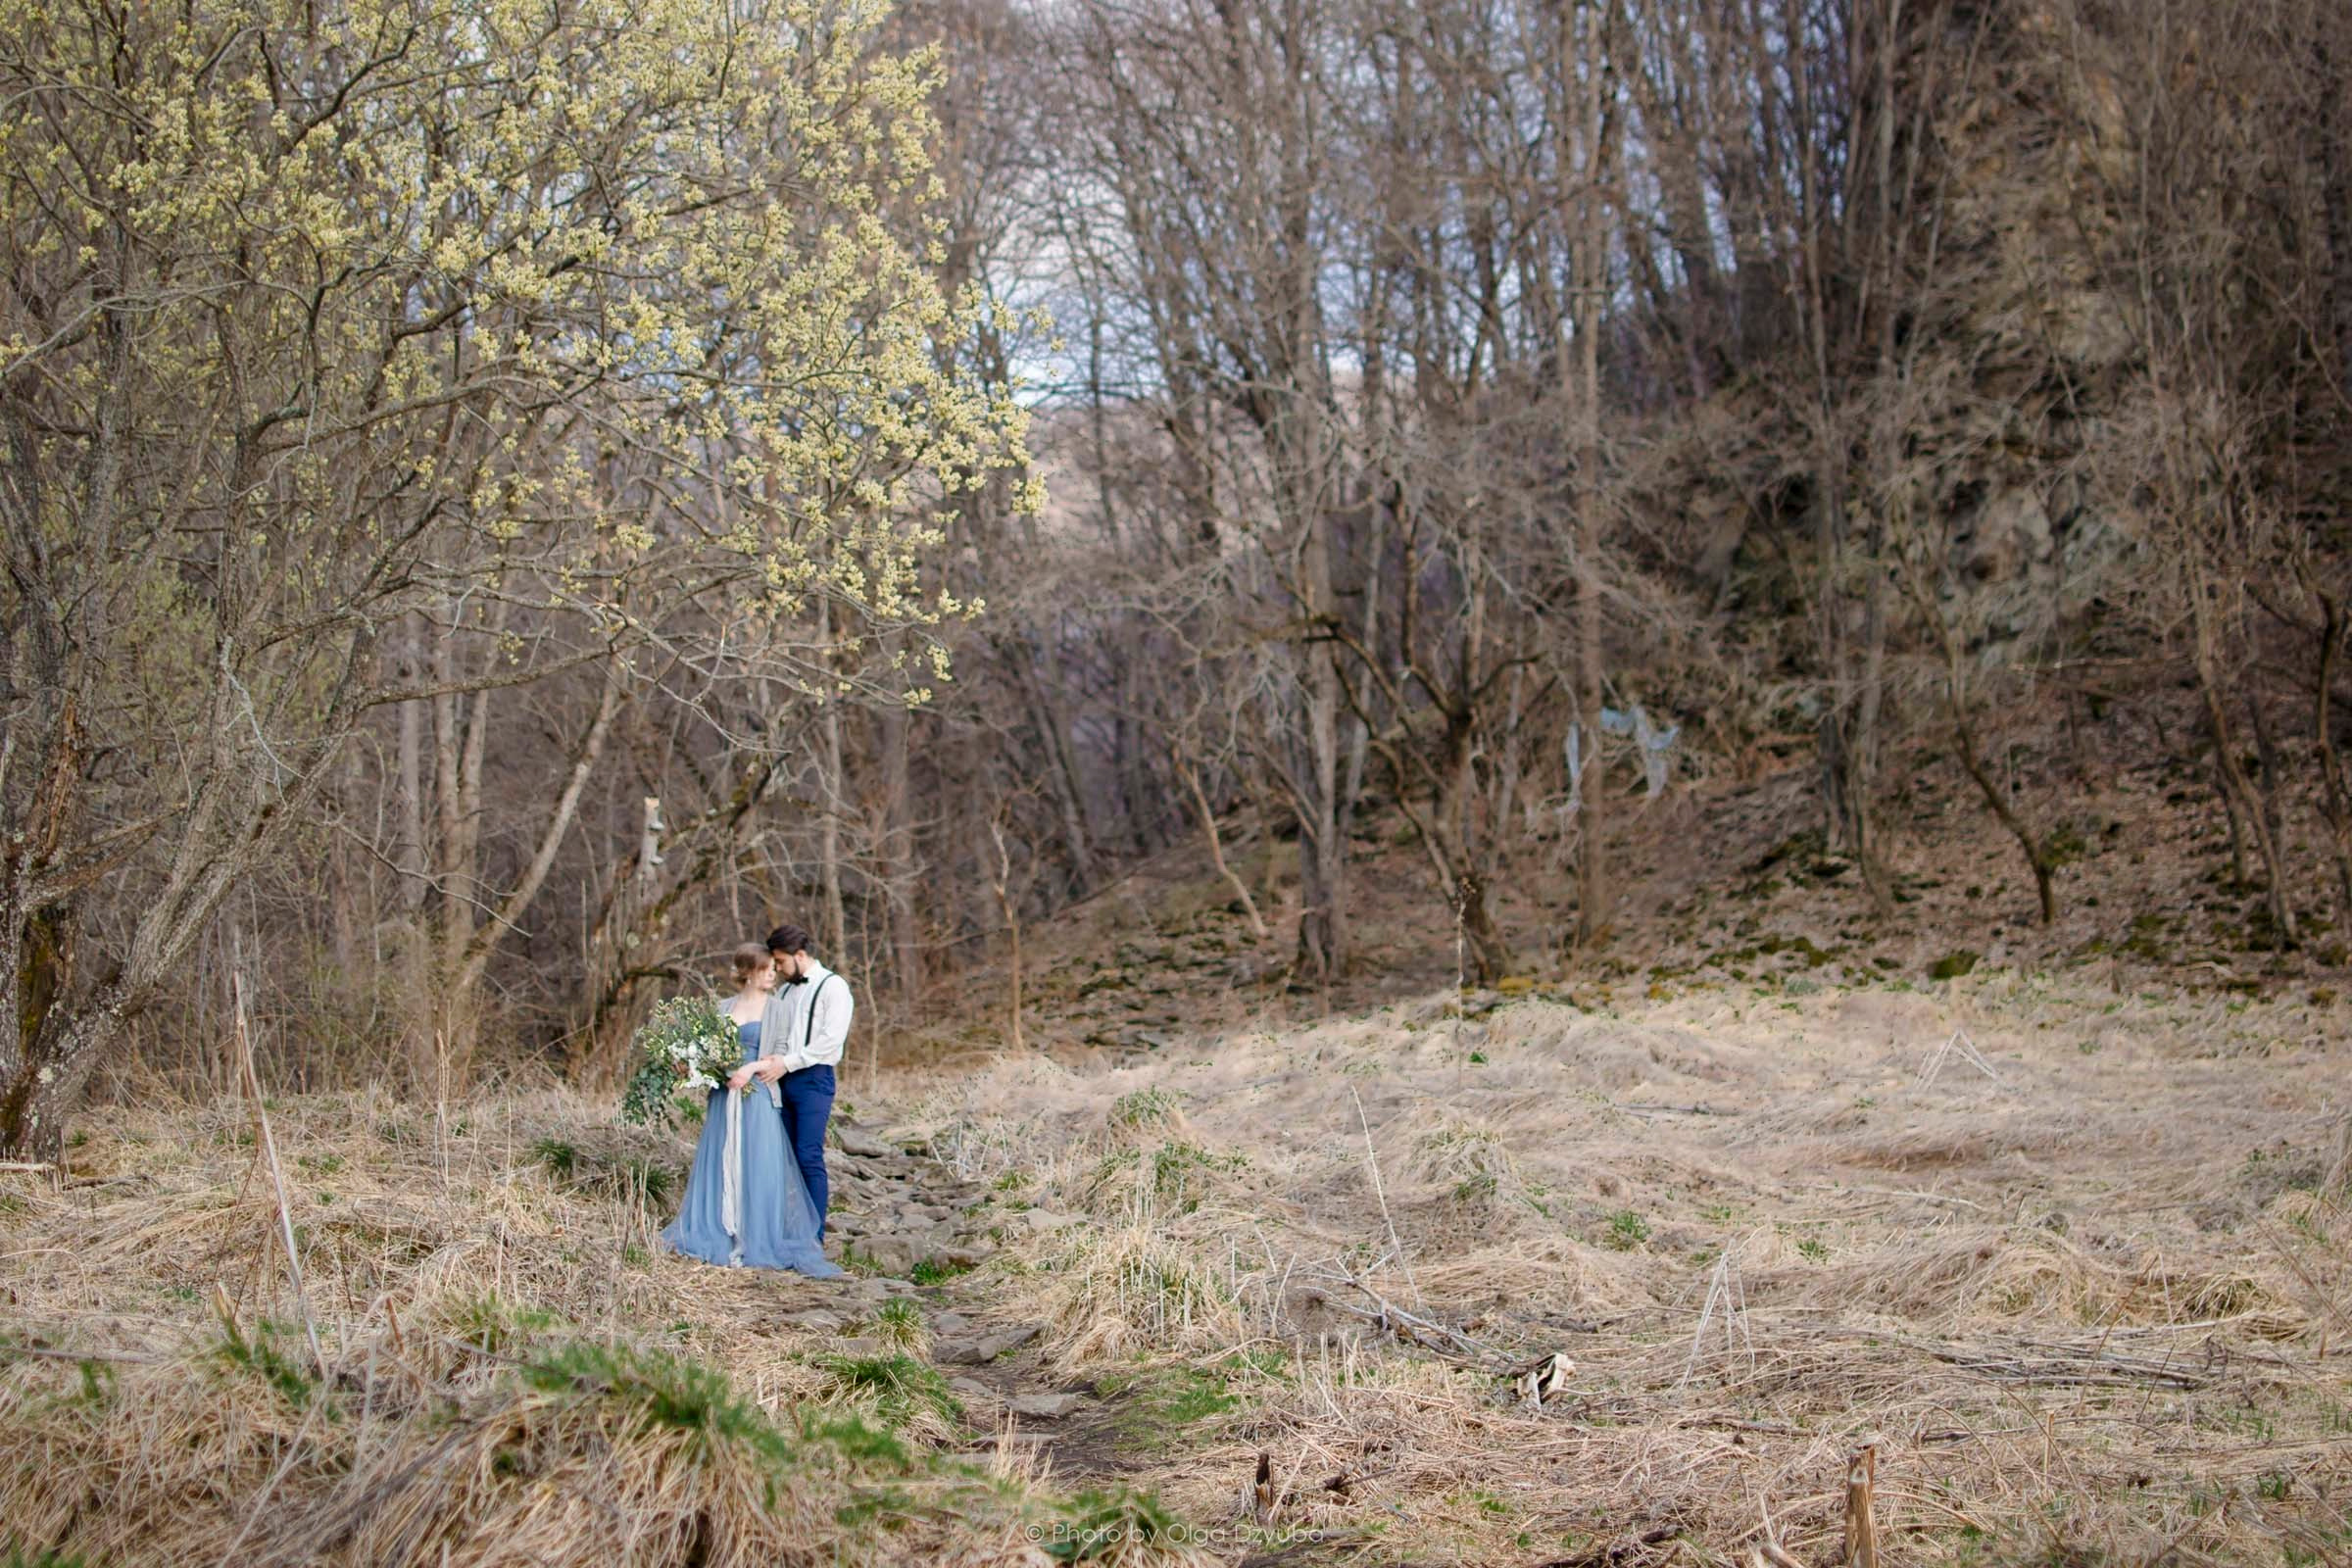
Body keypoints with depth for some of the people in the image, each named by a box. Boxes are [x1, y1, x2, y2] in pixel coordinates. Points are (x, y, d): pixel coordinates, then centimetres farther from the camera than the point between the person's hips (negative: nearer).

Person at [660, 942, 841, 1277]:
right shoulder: (727, 1007, 12)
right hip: (725, 1097, 4)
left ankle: (755, 1242, 2)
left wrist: (752, 1068, -18)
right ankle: (722, 1234, 15)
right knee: (721, 1165, 6)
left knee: (756, 1168, -3)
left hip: (758, 1096, -4)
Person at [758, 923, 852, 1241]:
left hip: (813, 1079, -7)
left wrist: (787, 1062, -15)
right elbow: (770, 1035, 22)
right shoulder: (783, 991, 20)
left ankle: (815, 1237, -7)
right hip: (781, 1080, 7)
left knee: (809, 1156, -11)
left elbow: (831, 1039, -13)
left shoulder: (833, 987, -3)